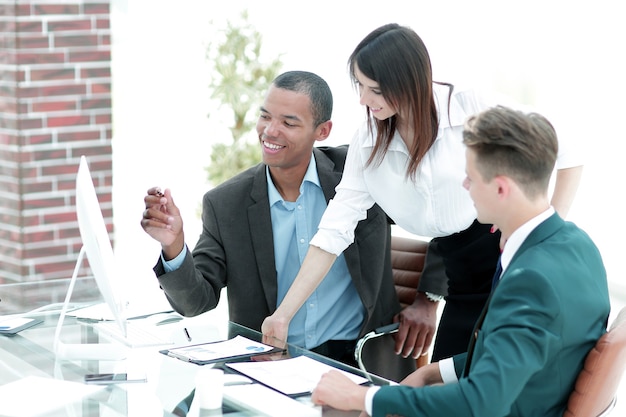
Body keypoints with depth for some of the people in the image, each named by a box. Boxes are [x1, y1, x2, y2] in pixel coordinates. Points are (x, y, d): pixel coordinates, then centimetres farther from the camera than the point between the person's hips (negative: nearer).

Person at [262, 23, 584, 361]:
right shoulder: (368, 143, 2)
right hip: (462, 279, 5)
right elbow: (333, 233, 1)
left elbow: (566, 158, -6)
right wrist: (283, 315, -3)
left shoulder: (471, 109, -12)